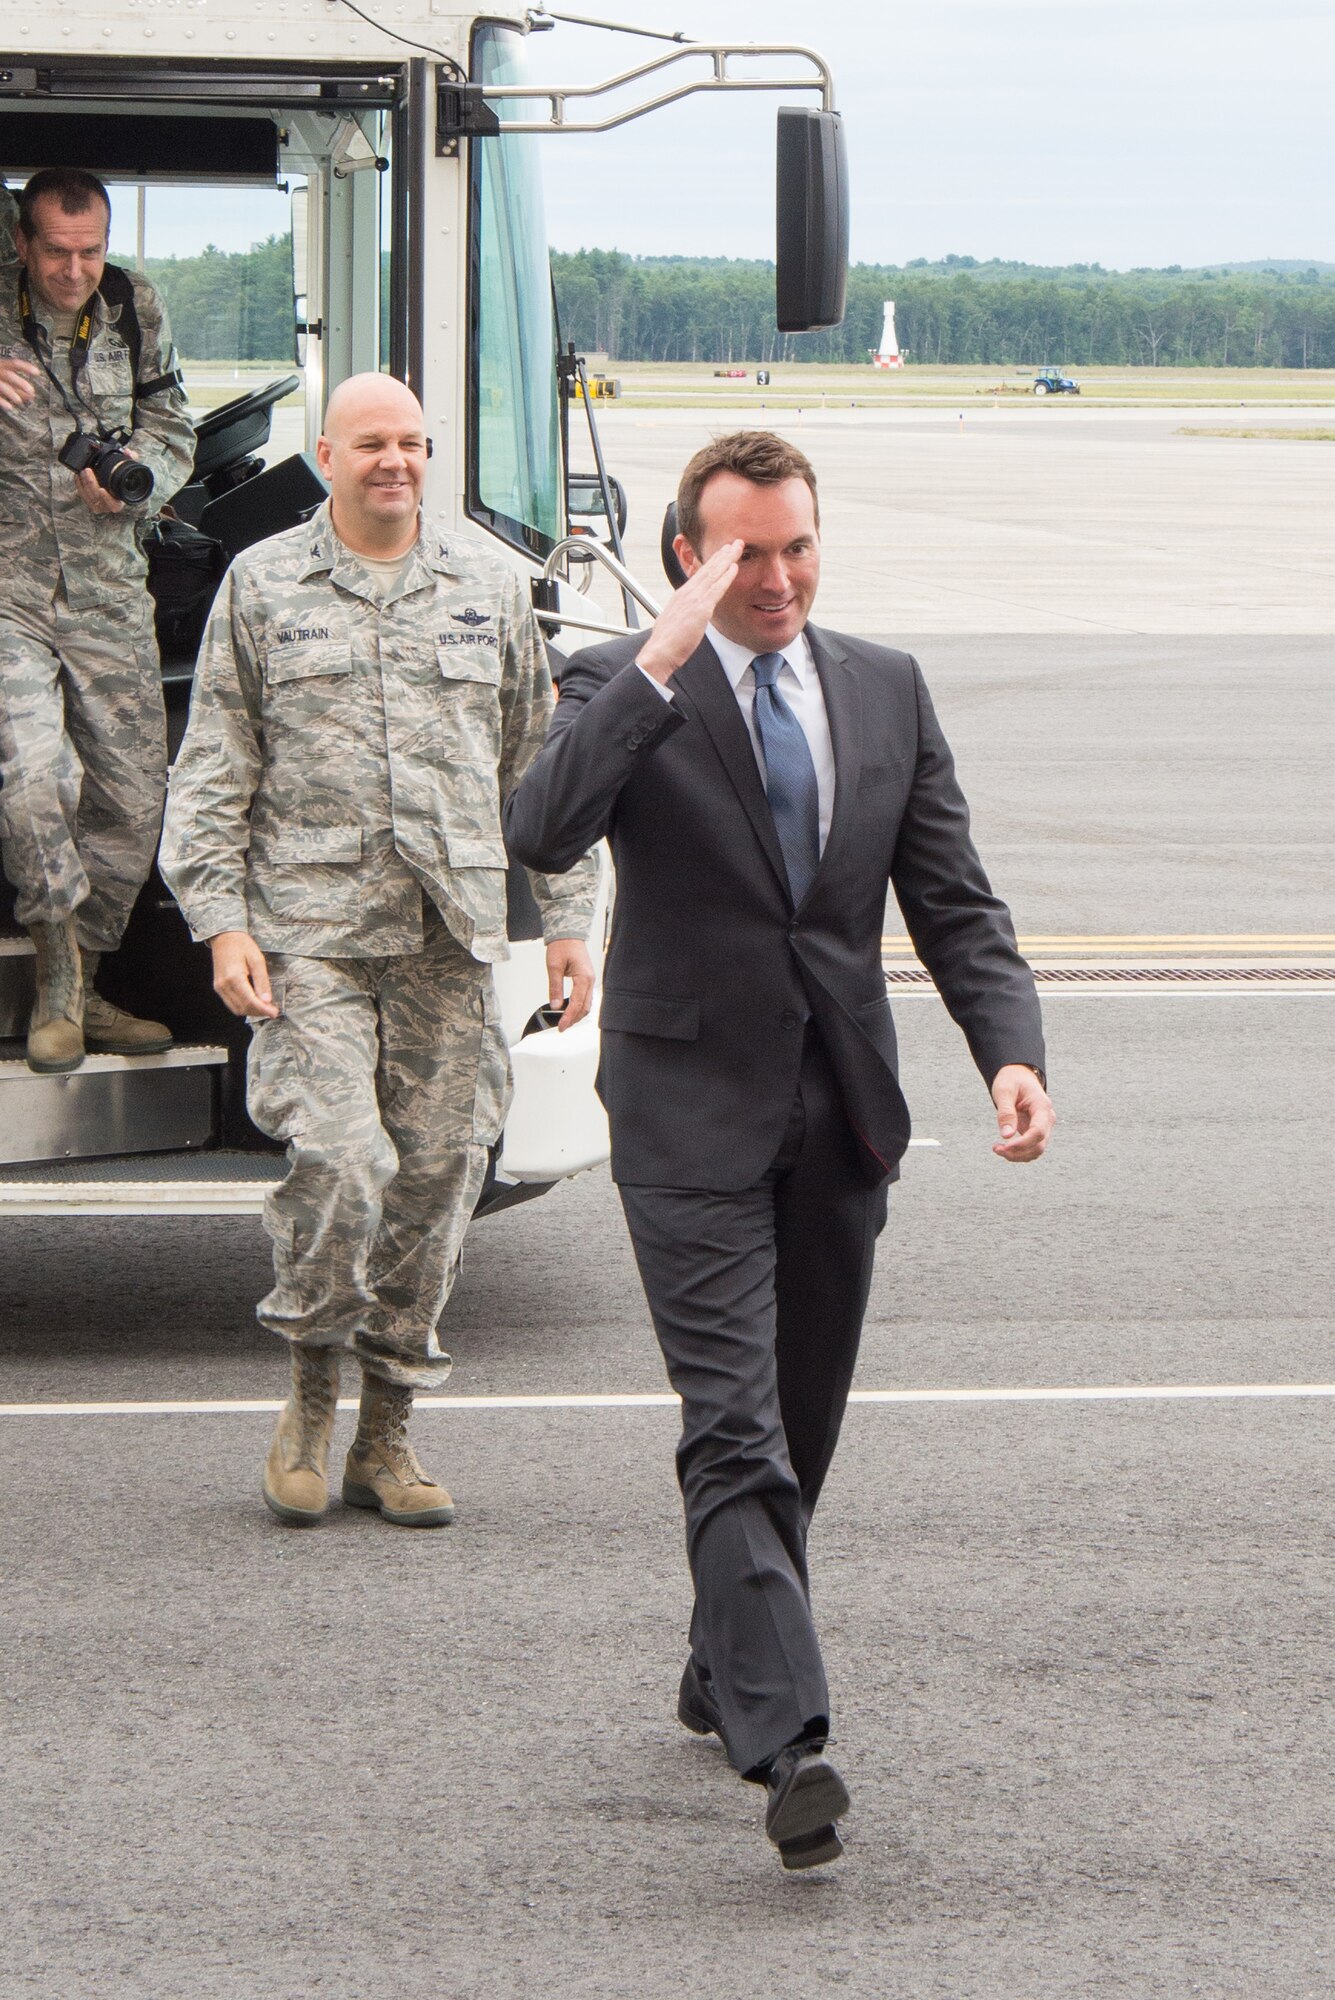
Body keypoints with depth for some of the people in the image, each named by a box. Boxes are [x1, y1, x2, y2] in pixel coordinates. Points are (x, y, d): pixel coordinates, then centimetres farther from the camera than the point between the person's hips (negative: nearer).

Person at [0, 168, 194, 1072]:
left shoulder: (136, 311, 6)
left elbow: (172, 428, 16)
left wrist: (133, 479, -7)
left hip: (109, 589, 4)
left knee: (133, 795, 4)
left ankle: (81, 987, 21)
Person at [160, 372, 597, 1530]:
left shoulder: (488, 587, 13)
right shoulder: (262, 586, 7)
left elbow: (539, 765, 17)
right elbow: (213, 770, 6)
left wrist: (567, 920, 11)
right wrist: (220, 921, -4)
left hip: (451, 936, 3)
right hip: (308, 933, -3)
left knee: (438, 1175, 1)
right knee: (340, 1162, -17)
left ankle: (387, 1437, 13)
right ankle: (311, 1392, 6)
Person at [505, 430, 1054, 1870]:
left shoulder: (885, 691, 9)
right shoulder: (623, 686, -4)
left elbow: (954, 900, 9)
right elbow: (542, 833, -23)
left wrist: (1010, 1048, -8)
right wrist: (662, 663, -26)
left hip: (840, 1109, 5)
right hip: (692, 1113, -5)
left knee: (798, 1428, 14)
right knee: (736, 1430, -14)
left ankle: (724, 1674, 33)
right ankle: (784, 1739, -22)